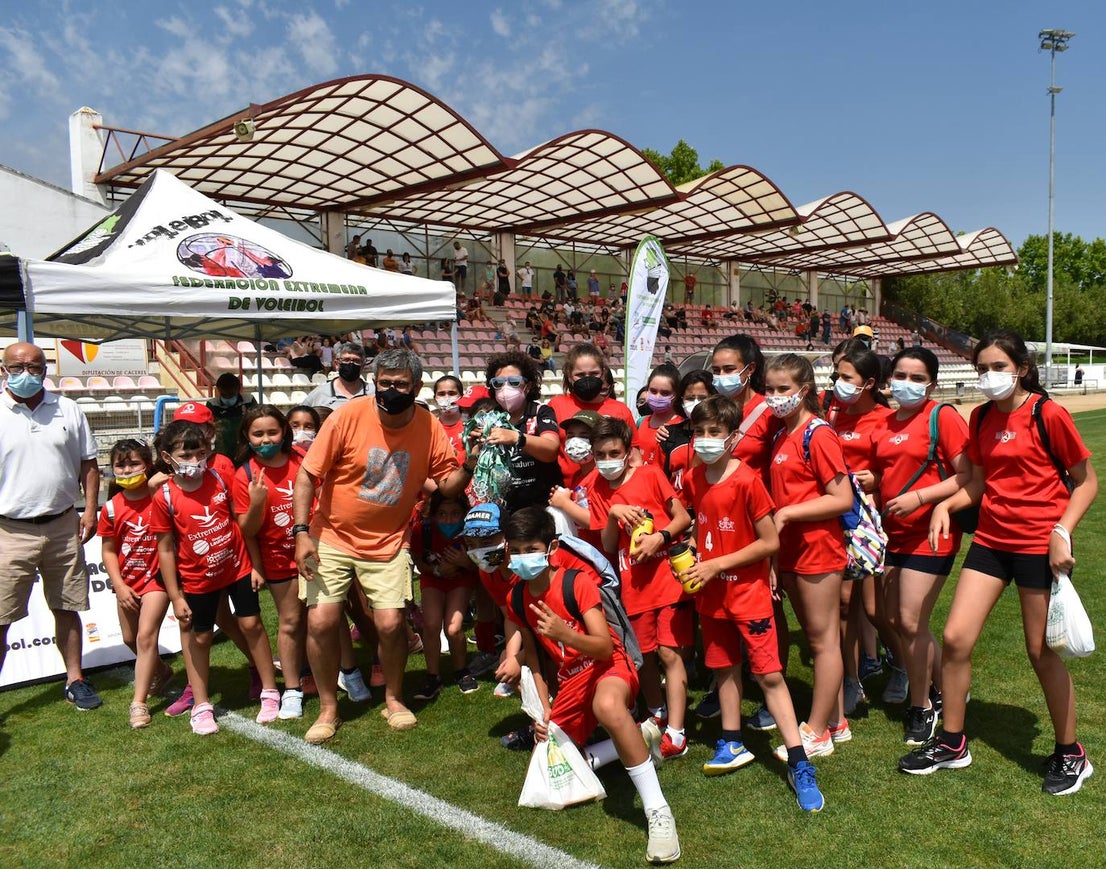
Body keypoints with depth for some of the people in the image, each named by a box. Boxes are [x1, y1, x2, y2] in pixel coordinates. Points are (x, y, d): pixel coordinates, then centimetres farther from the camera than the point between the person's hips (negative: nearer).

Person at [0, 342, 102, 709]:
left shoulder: (68, 410, 5)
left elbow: (88, 463, 9)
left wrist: (90, 510, 1)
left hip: (63, 525, 3)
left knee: (67, 608, 14)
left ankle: (75, 679, 28)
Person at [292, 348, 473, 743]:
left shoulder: (429, 427, -10)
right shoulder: (348, 415, -17)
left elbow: (449, 484, -3)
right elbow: (307, 474, -12)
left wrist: (469, 464, -24)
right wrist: (302, 532, -17)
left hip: (387, 543, 1)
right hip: (332, 538, 0)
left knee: (390, 623, -8)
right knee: (321, 622, -5)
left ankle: (394, 699, 21)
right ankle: (328, 708, 18)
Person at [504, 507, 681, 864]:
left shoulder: (578, 583, -17)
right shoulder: (518, 602, 0)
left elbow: (605, 647, -24)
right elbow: (533, 662, 8)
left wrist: (565, 634, -42)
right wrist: (544, 712, -5)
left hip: (608, 666, -7)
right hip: (569, 682, 7)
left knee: (607, 705, -43)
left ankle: (658, 811, -34)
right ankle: (640, 739, 11)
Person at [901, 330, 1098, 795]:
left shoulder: (1048, 414, -11)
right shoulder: (980, 418, 6)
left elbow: (1086, 481, -6)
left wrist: (1062, 532, -17)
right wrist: (947, 504, -5)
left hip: (1039, 544, -5)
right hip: (991, 540, 6)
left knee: (1042, 651, 4)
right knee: (955, 637, 1)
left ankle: (1070, 754, 28)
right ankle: (951, 743, 19)